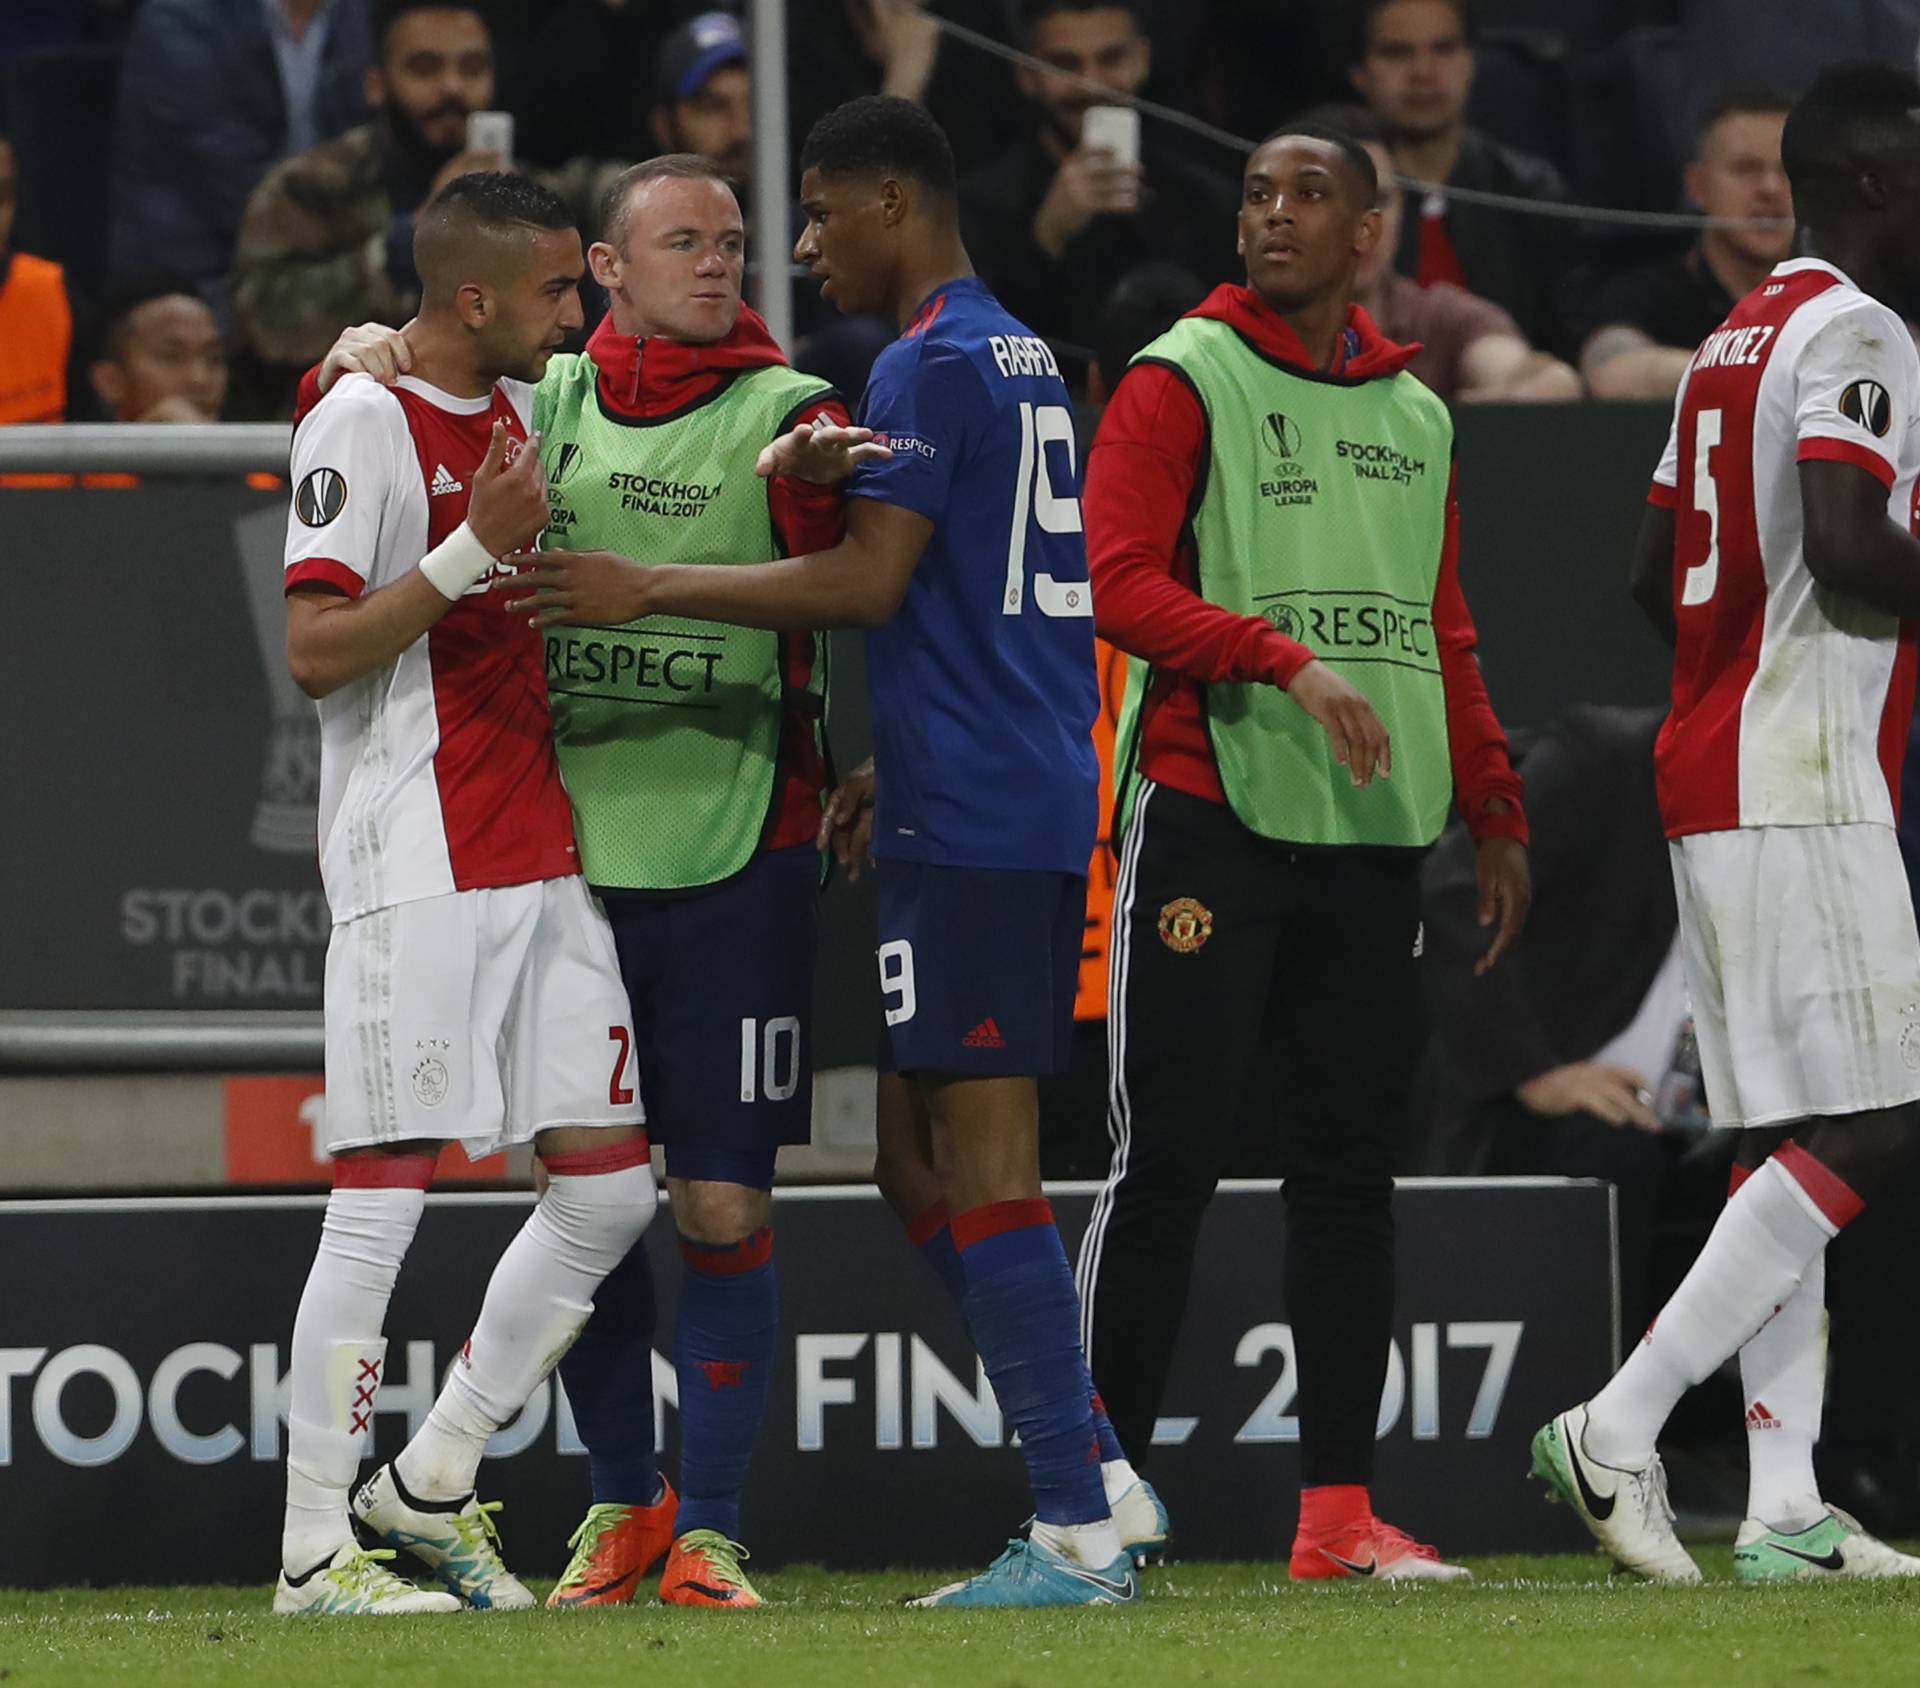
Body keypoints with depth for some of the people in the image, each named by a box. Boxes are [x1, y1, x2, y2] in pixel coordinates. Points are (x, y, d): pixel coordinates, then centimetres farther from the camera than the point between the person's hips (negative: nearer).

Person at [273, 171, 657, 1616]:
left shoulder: (526, 409, 15)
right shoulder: (363, 426, -9)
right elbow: (318, 652, -15)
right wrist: (479, 548, -22)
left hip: (543, 861, 8)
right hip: (414, 871, -8)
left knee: (610, 1179, 5)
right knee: (384, 1197, -8)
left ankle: (431, 1486, 14)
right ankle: (314, 1549, -3)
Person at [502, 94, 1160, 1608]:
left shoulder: (929, 368, -11)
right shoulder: (1026, 360, 18)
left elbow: (868, 580, -17)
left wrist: (650, 590, -13)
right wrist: (898, 771, 25)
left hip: (968, 818, -10)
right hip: (1038, 802, 10)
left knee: (980, 1161, -7)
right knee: (920, 1156, 14)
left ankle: (1078, 1535, -8)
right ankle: (1099, 1481, 11)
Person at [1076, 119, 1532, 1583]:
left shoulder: (1415, 417, 17)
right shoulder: (1183, 382, -1)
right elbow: (1118, 581, -11)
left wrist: (1493, 808, 17)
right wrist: (1289, 660, -22)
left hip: (1374, 831, 6)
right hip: (1210, 808, -5)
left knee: (1353, 1168, 4)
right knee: (1171, 1156, -7)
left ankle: (1338, 1506, 7)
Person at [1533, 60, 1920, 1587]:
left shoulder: (1736, 342, 19)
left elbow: (1660, 575, 23)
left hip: (1711, 766, 10)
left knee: (1790, 1143, 7)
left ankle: (1785, 1504, 2)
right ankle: (1618, 1430, -16)